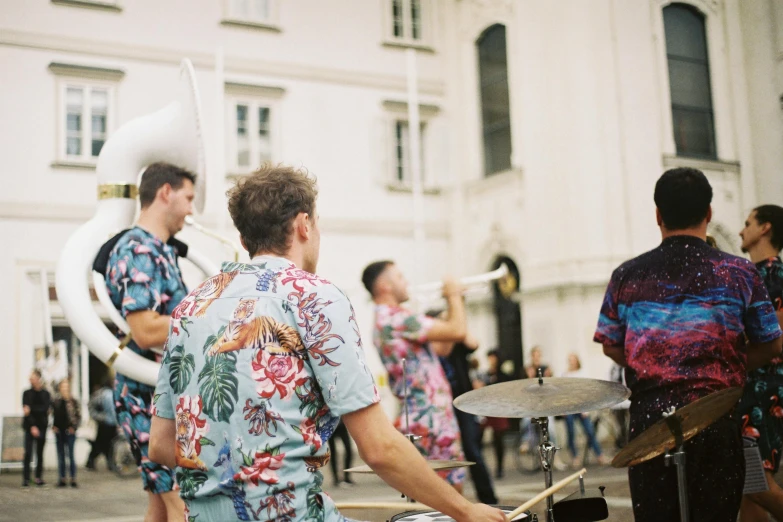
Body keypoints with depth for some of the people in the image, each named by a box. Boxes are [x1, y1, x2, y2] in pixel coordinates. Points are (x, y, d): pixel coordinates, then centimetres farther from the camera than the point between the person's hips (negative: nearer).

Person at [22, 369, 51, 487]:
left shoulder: (45, 394, 6)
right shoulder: (27, 393, 5)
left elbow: (45, 408, -7)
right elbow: (26, 410, -4)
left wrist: (31, 409, -18)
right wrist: (32, 426, -13)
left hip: (42, 426, 1)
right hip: (30, 426, -1)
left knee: (40, 453, 4)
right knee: (28, 452, -9)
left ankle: (38, 477, 10)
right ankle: (26, 478, -8)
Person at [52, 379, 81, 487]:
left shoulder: (73, 402, -2)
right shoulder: (56, 402, 8)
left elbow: (79, 416, 0)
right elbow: (53, 415, 14)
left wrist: (74, 427, -10)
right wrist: (53, 426, 1)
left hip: (69, 431, -4)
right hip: (59, 431, 4)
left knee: (70, 455, -4)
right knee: (60, 456, 6)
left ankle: (73, 479, 1)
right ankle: (62, 479, 11)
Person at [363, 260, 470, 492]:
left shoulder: (384, 320, 16)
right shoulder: (396, 318, -16)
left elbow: (442, 348, 21)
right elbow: (458, 331, -21)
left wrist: (453, 303, 15)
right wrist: (454, 296, -3)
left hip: (423, 418, 10)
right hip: (431, 419, -10)